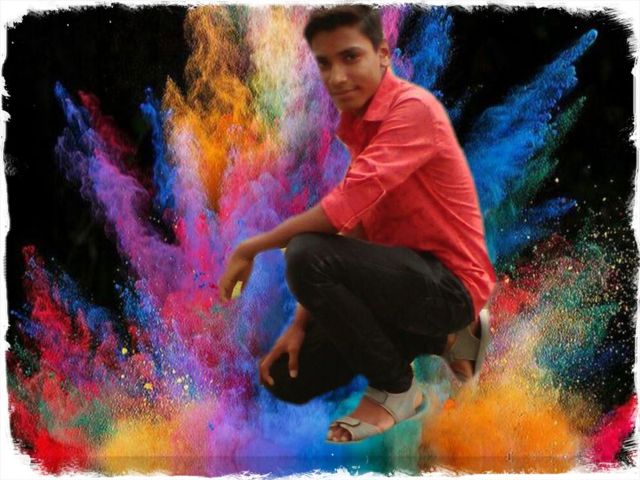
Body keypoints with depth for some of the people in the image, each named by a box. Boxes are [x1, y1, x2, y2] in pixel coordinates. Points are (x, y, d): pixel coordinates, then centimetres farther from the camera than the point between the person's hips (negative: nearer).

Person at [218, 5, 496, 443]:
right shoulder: (358, 123, 9)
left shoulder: (414, 108, -19)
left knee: (307, 256, -29)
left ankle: (396, 390, -8)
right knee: (290, 381, 7)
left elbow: (344, 208, -29)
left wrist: (251, 248, -19)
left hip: (450, 282, -9)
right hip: (407, 273, 9)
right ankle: (444, 338, 14)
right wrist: (302, 322, -1)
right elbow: (352, 228, 6)